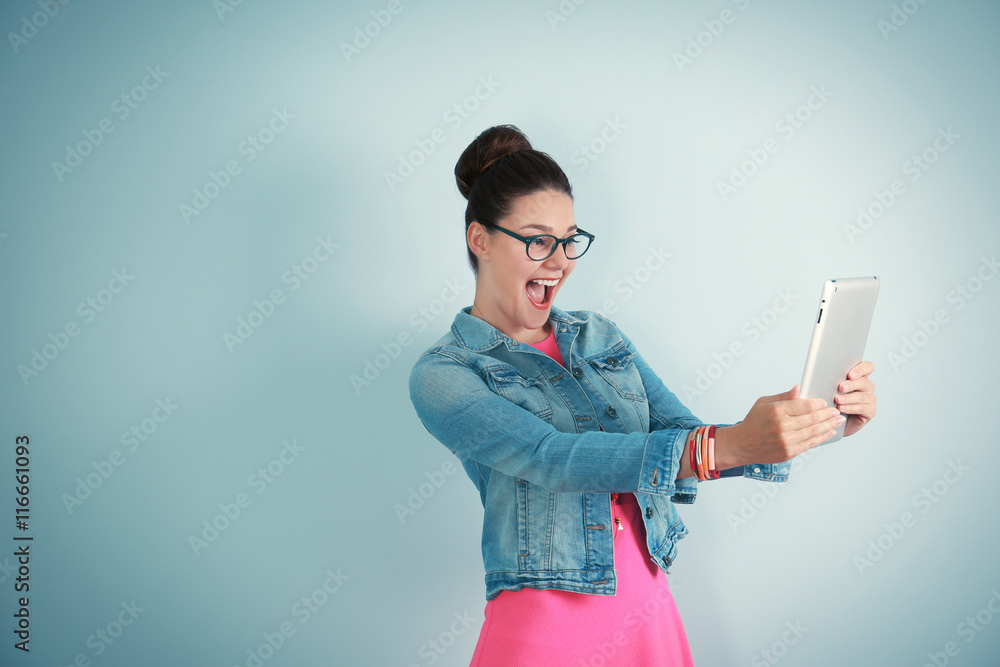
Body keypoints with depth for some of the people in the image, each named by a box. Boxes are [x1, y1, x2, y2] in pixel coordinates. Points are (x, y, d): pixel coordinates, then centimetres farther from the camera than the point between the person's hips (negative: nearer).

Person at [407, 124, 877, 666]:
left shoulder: (600, 337, 8)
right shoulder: (442, 375, -10)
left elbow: (685, 441, 3)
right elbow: (553, 459, -24)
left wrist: (818, 422, -14)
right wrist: (728, 445, -34)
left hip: (650, 616, 5)